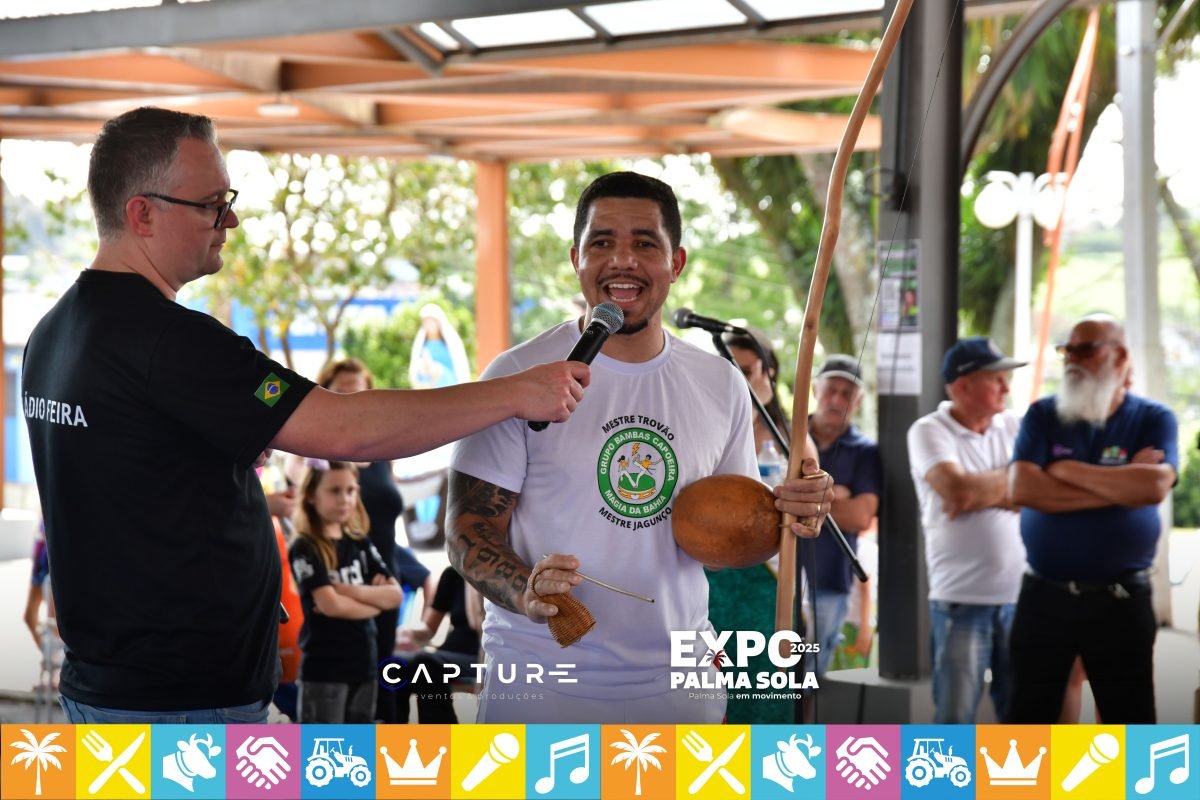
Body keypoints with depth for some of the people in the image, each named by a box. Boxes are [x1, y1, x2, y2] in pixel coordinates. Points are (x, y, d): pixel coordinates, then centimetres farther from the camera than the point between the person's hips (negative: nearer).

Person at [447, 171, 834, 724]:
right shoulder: (520, 376, -7)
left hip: (679, 684, 4)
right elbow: (470, 528, -8)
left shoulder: (722, 385, 6)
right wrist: (525, 592, -28)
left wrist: (782, 517, -8)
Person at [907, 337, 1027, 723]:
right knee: (954, 714, -2)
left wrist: (981, 491, -11)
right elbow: (957, 489, -18)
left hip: (1020, 593, 4)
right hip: (961, 596, -4)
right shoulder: (929, 431, -2)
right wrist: (1010, 478, -3)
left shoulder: (1013, 427, 10)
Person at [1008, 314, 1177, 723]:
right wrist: (1120, 486, -15)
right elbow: (1021, 488, -13)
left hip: (1121, 599, -2)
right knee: (1028, 718, 10)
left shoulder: (1154, 419, -1)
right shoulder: (1042, 416, 3)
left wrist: (1067, 470, -13)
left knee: (1131, 723, 5)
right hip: (1044, 595, 2)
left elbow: (1154, 486, -20)